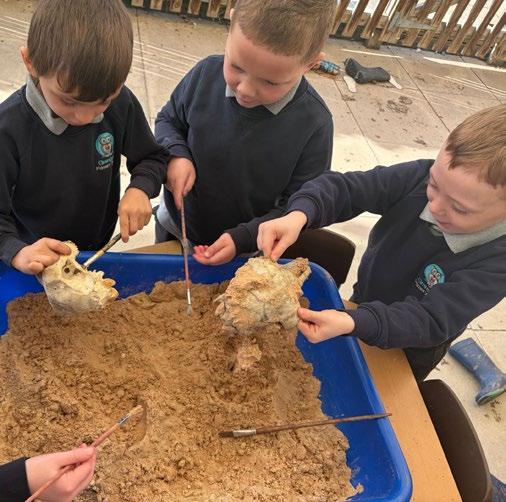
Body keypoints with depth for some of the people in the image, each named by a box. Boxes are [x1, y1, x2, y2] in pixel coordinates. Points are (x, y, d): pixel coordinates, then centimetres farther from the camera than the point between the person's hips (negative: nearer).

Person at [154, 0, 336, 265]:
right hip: (174, 225, 3)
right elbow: (168, 119, -1)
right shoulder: (207, 73, -20)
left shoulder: (314, 124, -28)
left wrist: (242, 239, -29)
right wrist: (175, 154, -21)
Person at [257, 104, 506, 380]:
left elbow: (430, 320, -36)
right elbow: (345, 188, -27)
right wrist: (298, 215, -48)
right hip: (362, 305, 3)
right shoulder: (421, 176, -26)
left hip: (407, 351, -3)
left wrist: (351, 324, -51)